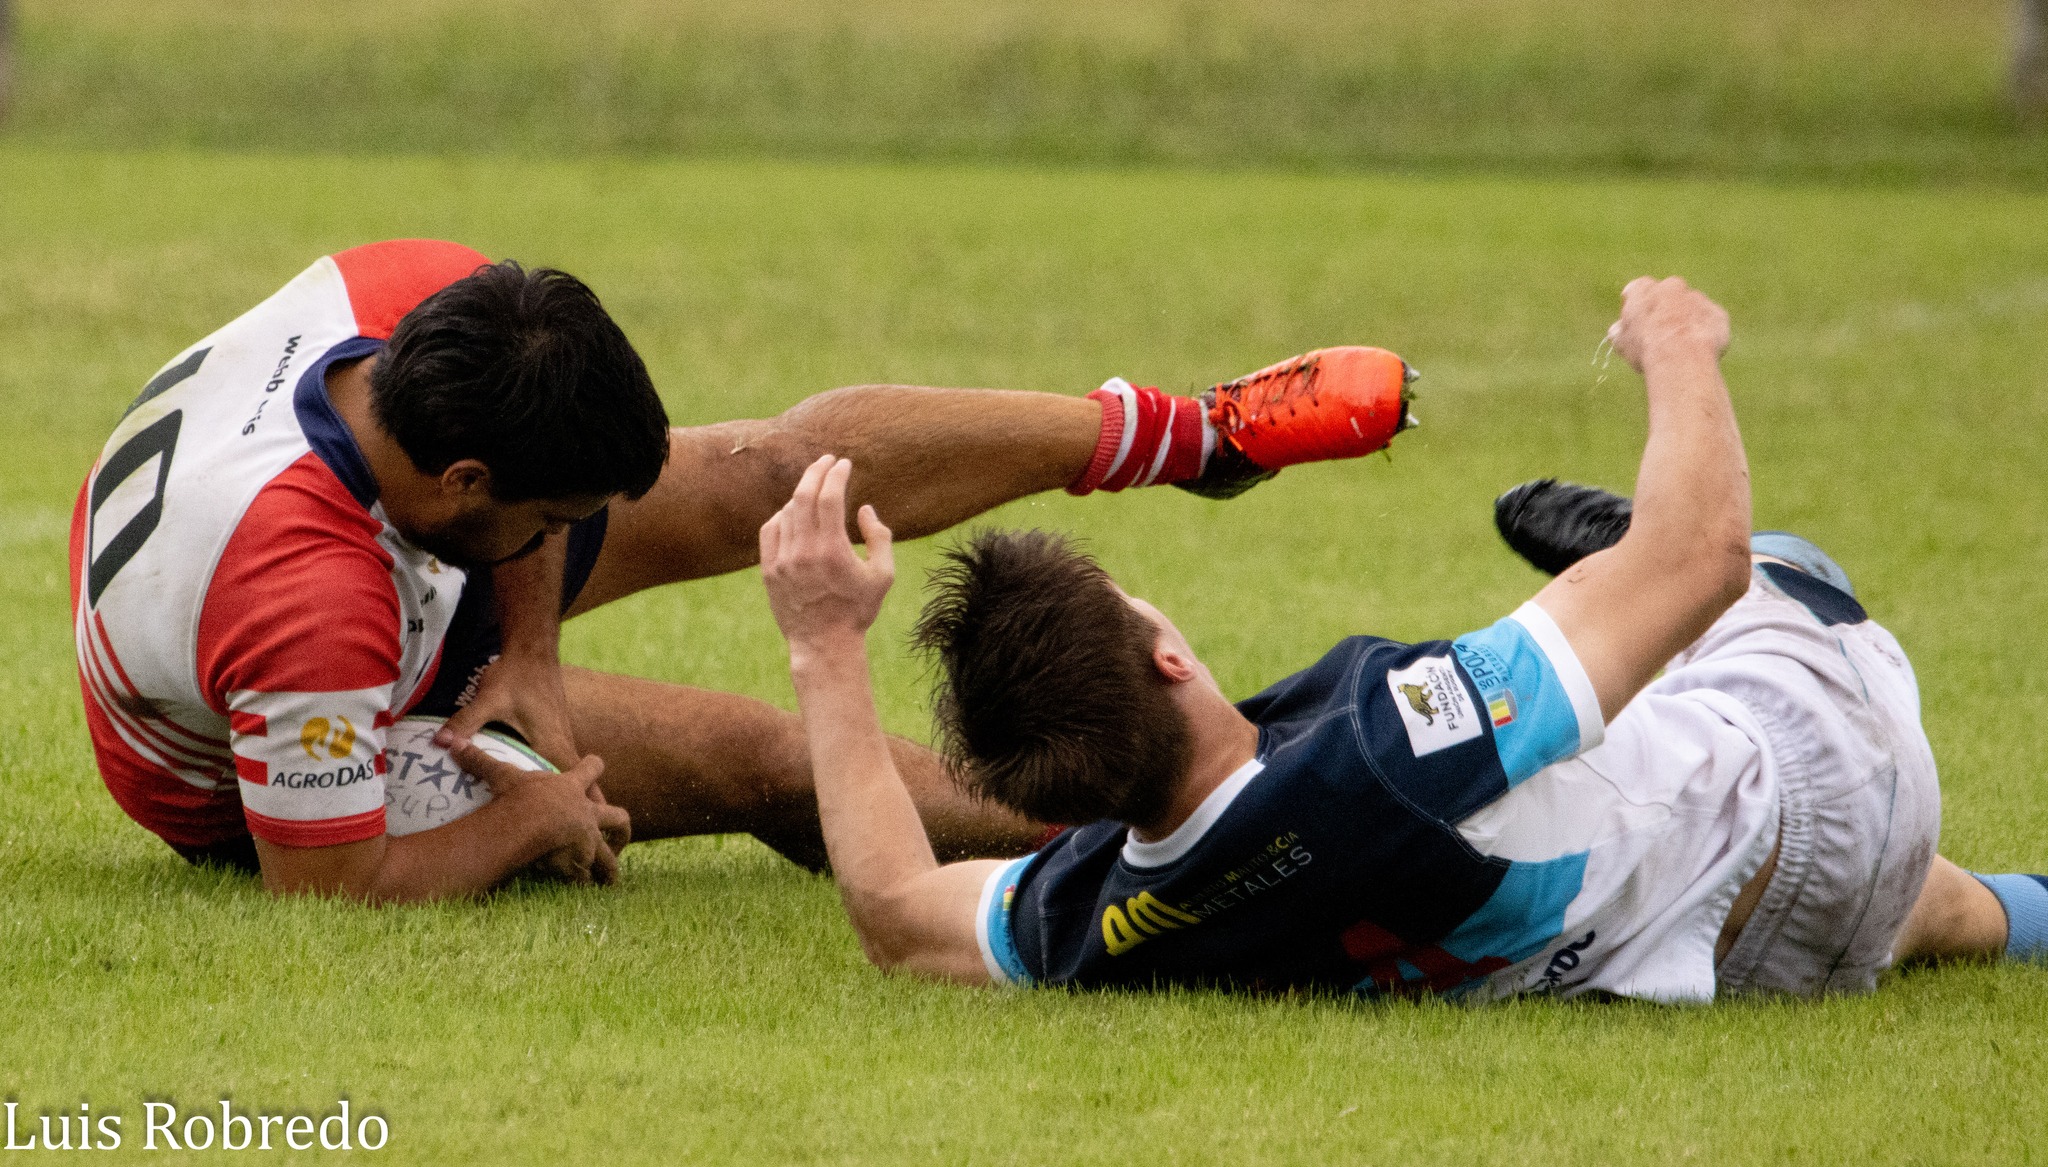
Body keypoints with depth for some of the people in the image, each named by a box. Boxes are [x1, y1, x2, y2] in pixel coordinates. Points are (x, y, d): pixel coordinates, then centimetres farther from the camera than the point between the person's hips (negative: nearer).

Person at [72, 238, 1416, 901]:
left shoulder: (420, 292, -29)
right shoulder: (300, 607, -49)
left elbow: (526, 438, -4)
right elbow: (335, 887, -37)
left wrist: (528, 653, -12)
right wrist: (532, 822, -22)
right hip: (272, 787, -7)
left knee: (776, 472, 3)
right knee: (761, 758, -15)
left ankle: (1193, 433, 16)